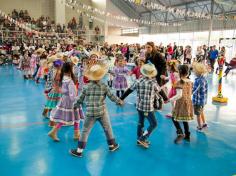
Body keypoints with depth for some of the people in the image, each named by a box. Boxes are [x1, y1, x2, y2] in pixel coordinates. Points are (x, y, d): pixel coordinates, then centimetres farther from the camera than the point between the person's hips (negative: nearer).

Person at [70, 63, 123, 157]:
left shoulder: (86, 87, -4)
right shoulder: (104, 86, -6)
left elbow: (80, 99, 2)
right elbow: (111, 96, 0)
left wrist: (74, 106, 18)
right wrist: (119, 101, 18)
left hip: (90, 113, 0)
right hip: (102, 112, 0)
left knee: (85, 131, 8)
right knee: (107, 128, 19)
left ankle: (79, 151, 13)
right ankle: (112, 145, 35)